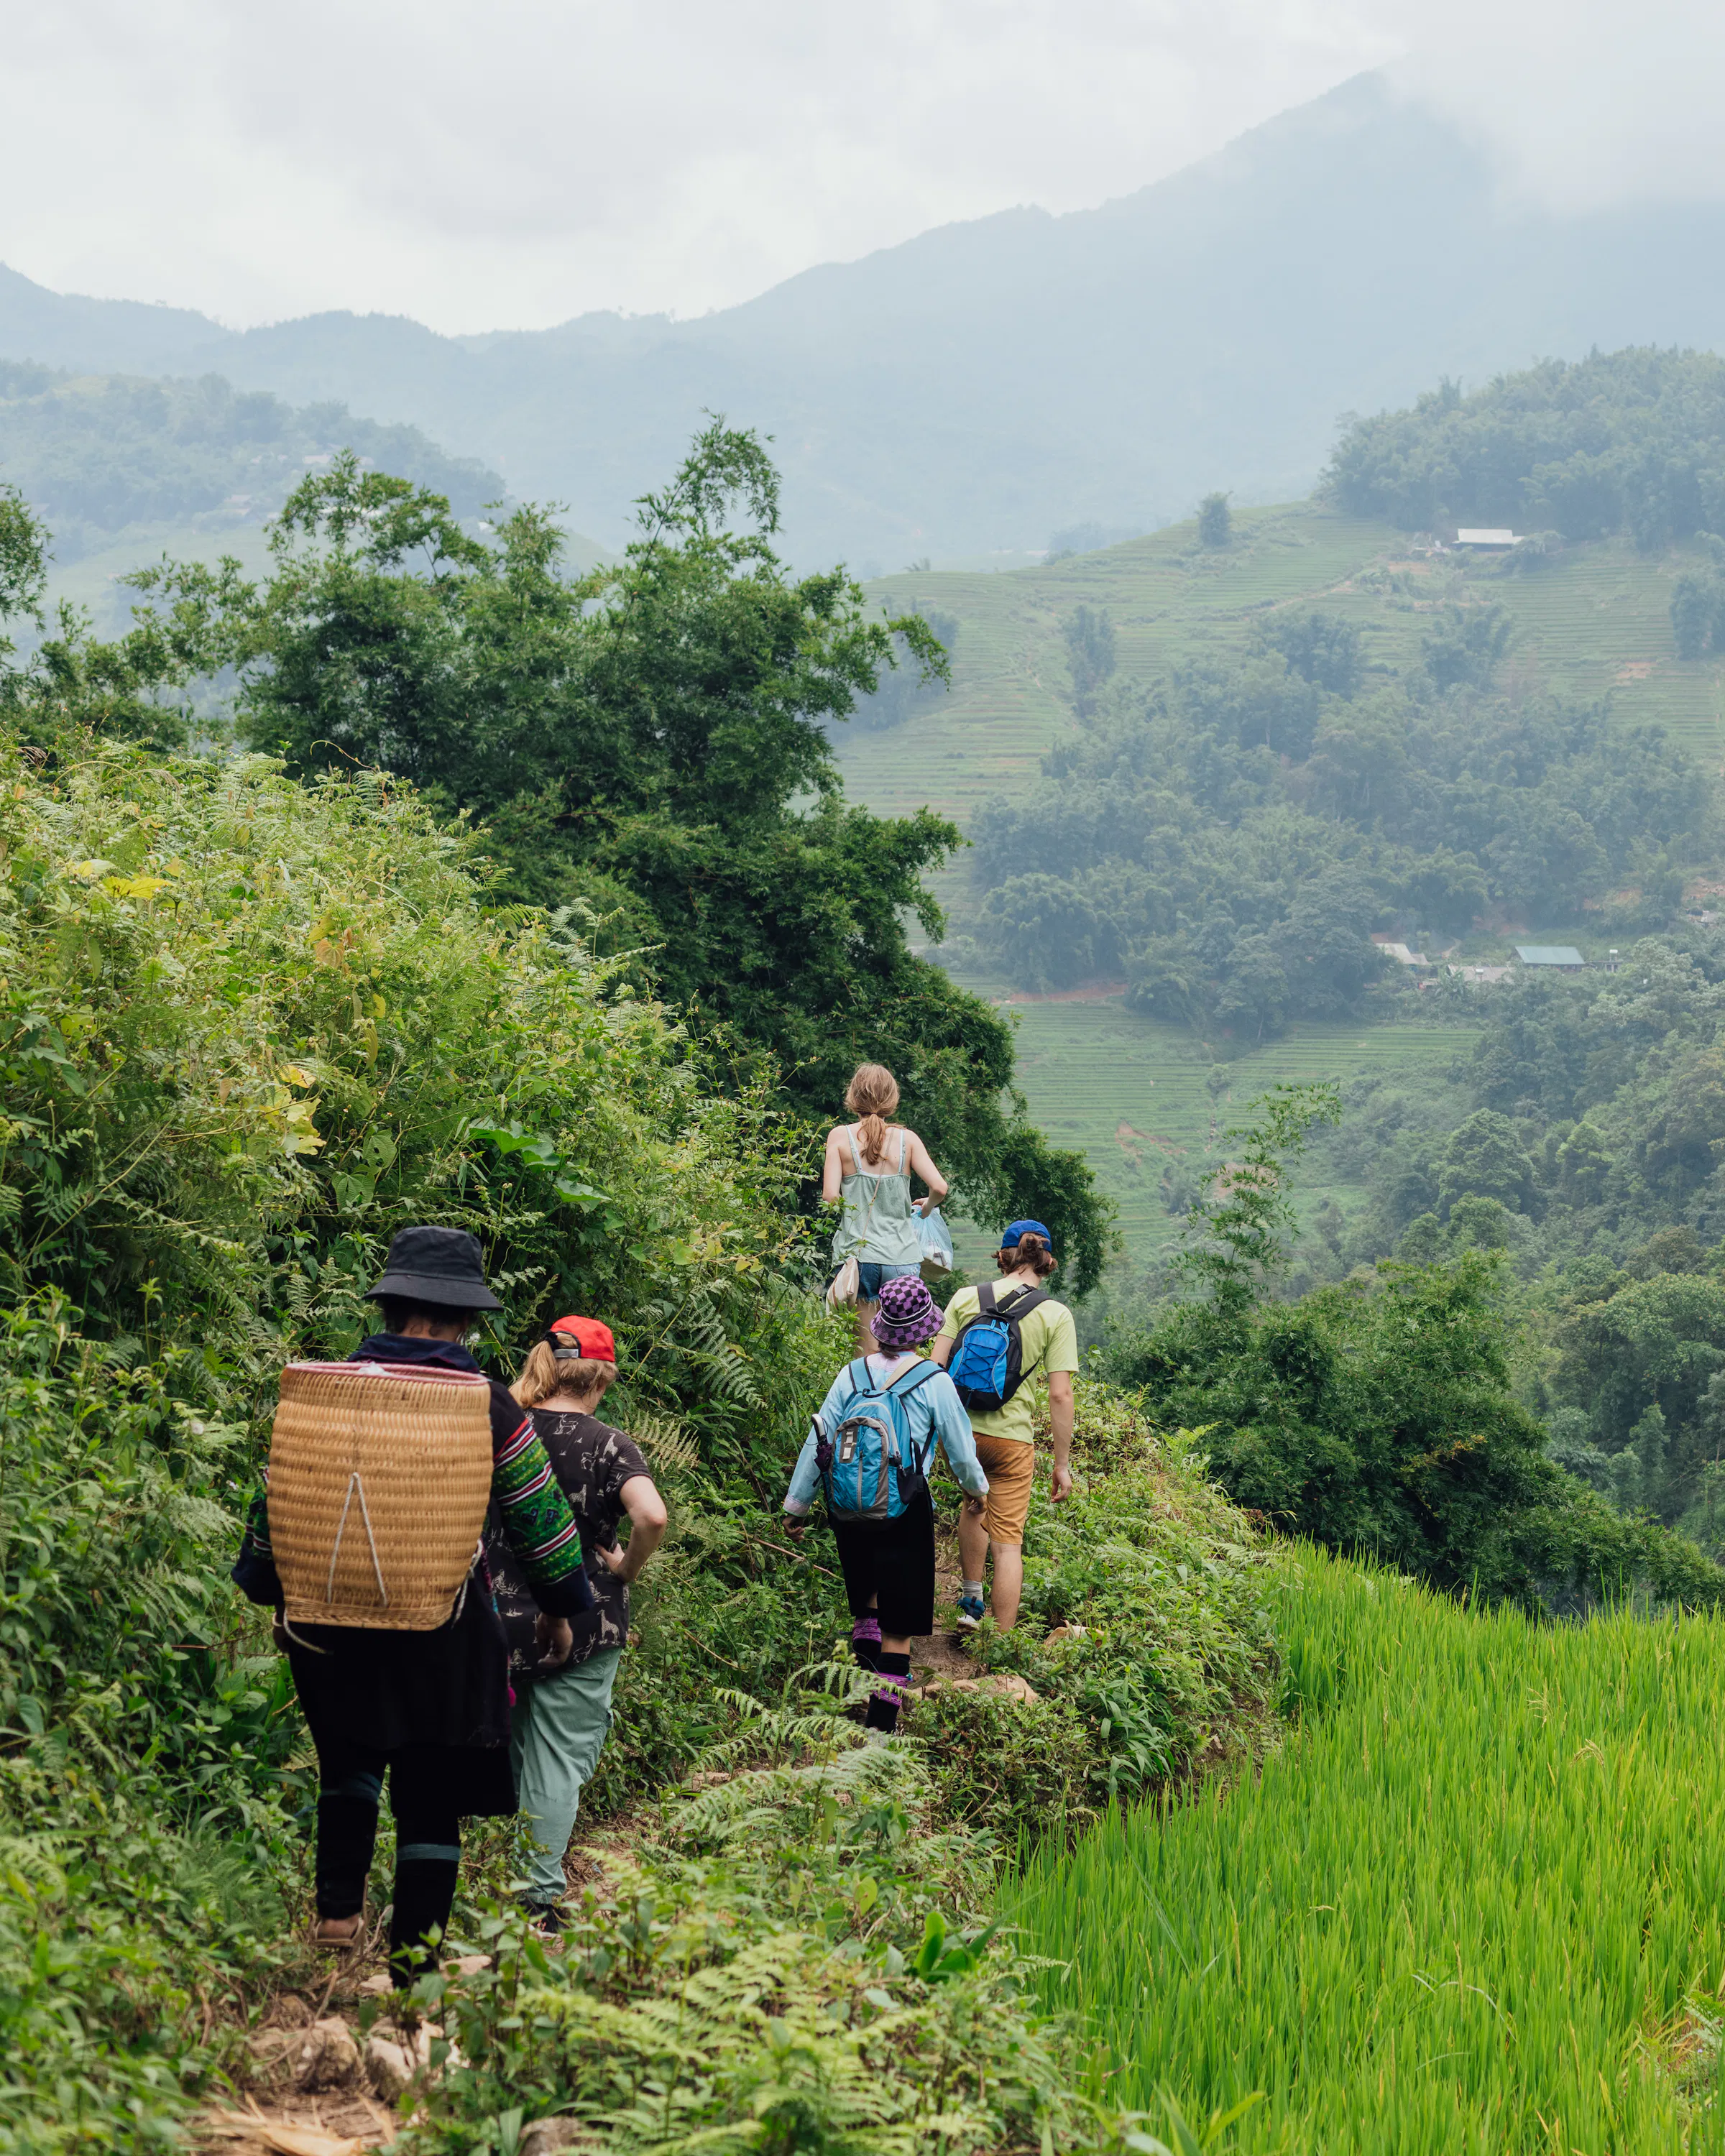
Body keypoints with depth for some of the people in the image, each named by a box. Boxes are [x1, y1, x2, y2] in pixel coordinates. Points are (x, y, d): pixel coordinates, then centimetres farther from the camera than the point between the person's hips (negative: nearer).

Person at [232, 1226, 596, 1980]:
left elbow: (276, 1499, 8)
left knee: (349, 1765, 27)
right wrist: (559, 1606, 19)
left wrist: (274, 1596, 22)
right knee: (432, 1803, 6)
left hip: (333, 1623, 2)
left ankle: (338, 1909, 14)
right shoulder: (490, 1408, -4)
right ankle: (412, 1965, 7)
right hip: (447, 1635, -2)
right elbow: (539, 1520, 3)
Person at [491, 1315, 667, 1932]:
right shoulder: (608, 1444, -11)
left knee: (507, 1753, 19)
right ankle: (541, 1899, 3)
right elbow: (652, 1516, -26)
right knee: (558, 1758, 4)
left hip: (501, 1618, 4)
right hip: (581, 1624, -4)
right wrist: (626, 1568, -9)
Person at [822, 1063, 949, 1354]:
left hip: (857, 1255, -1)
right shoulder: (907, 1139, 3)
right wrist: (926, 1208, 16)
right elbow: (939, 1187, -6)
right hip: (902, 1257, 1)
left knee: (866, 1350, 4)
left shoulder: (840, 1136, -1)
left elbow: (830, 1197, -9)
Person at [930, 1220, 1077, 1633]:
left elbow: (936, 1367, -1)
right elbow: (1060, 1395, -7)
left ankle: (971, 1602, 34)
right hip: (1011, 1436, -3)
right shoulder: (1056, 1315, -4)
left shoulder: (966, 1298, 1)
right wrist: (1062, 1464, 0)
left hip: (959, 1428, 3)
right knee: (1008, 1543, 5)